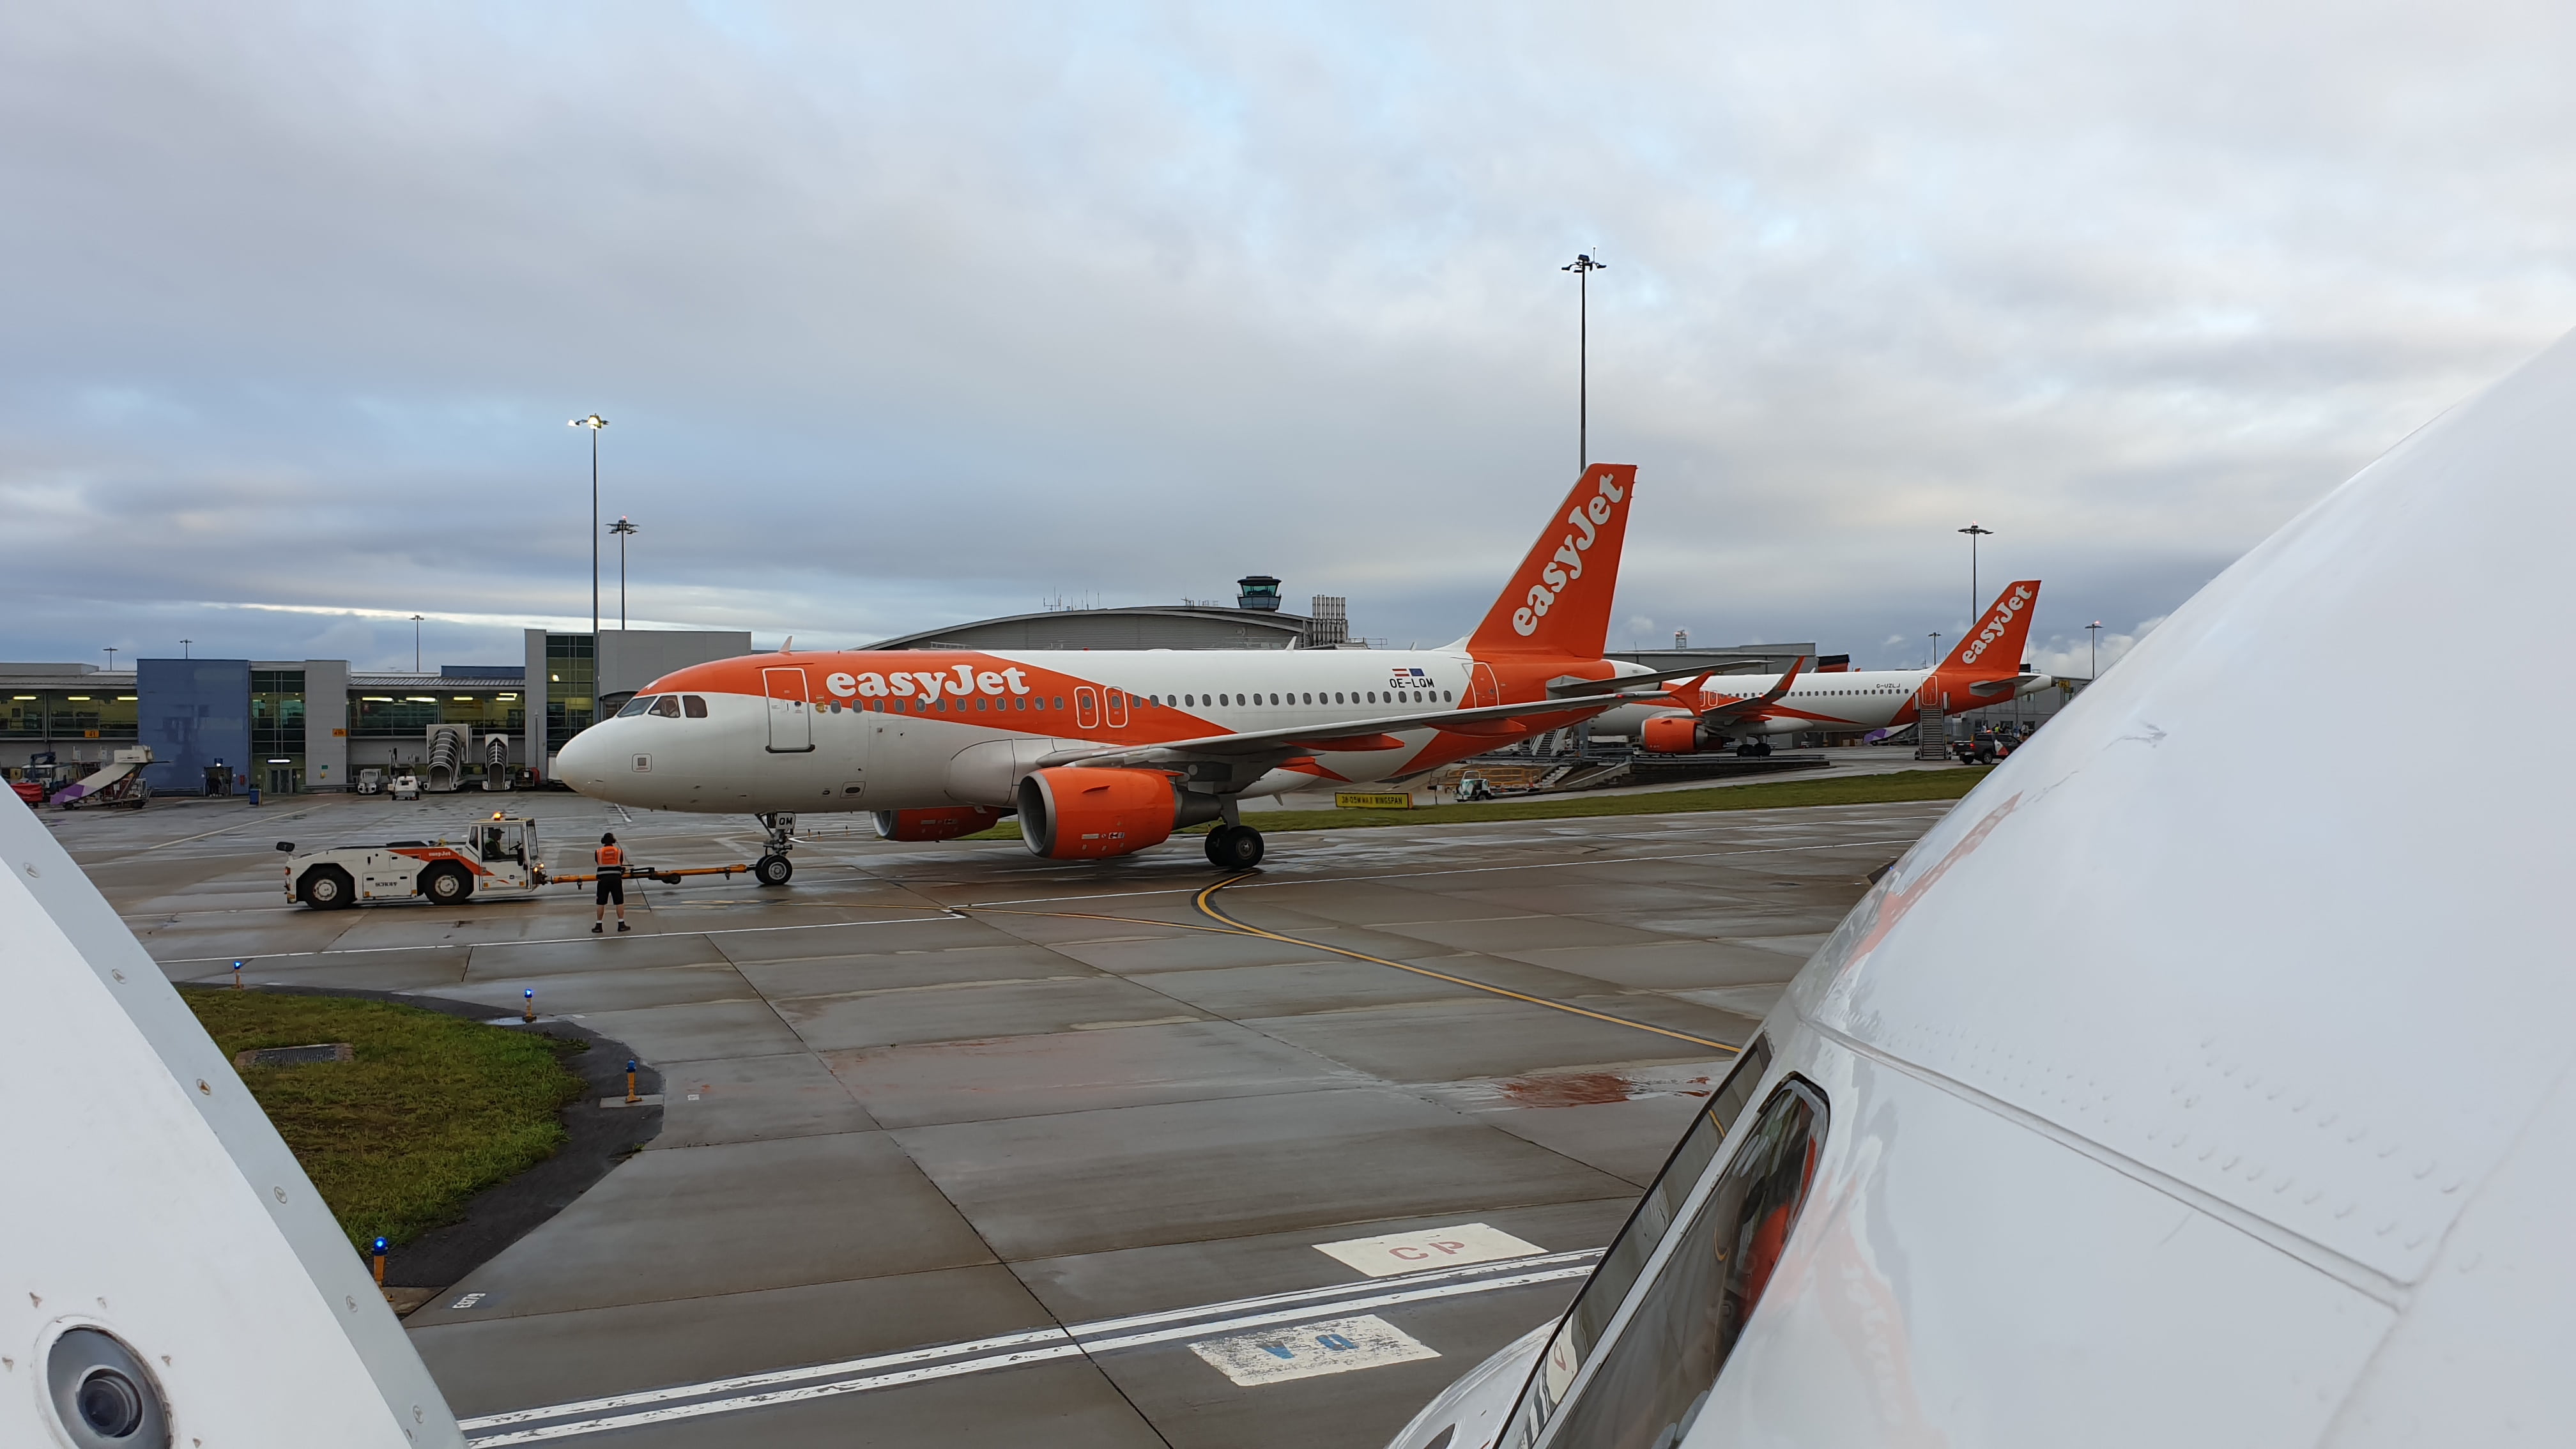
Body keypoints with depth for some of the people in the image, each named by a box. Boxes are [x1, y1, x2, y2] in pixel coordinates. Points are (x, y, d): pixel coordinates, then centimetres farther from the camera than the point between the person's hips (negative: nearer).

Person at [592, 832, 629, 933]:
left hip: (603, 879, 0)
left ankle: (599, 925, 11)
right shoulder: (619, 851, 6)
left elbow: (598, 864, 11)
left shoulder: (598, 852, 5)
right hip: (616, 878, 0)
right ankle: (621, 924, 5)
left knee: (601, 903, 7)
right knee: (619, 902, 6)